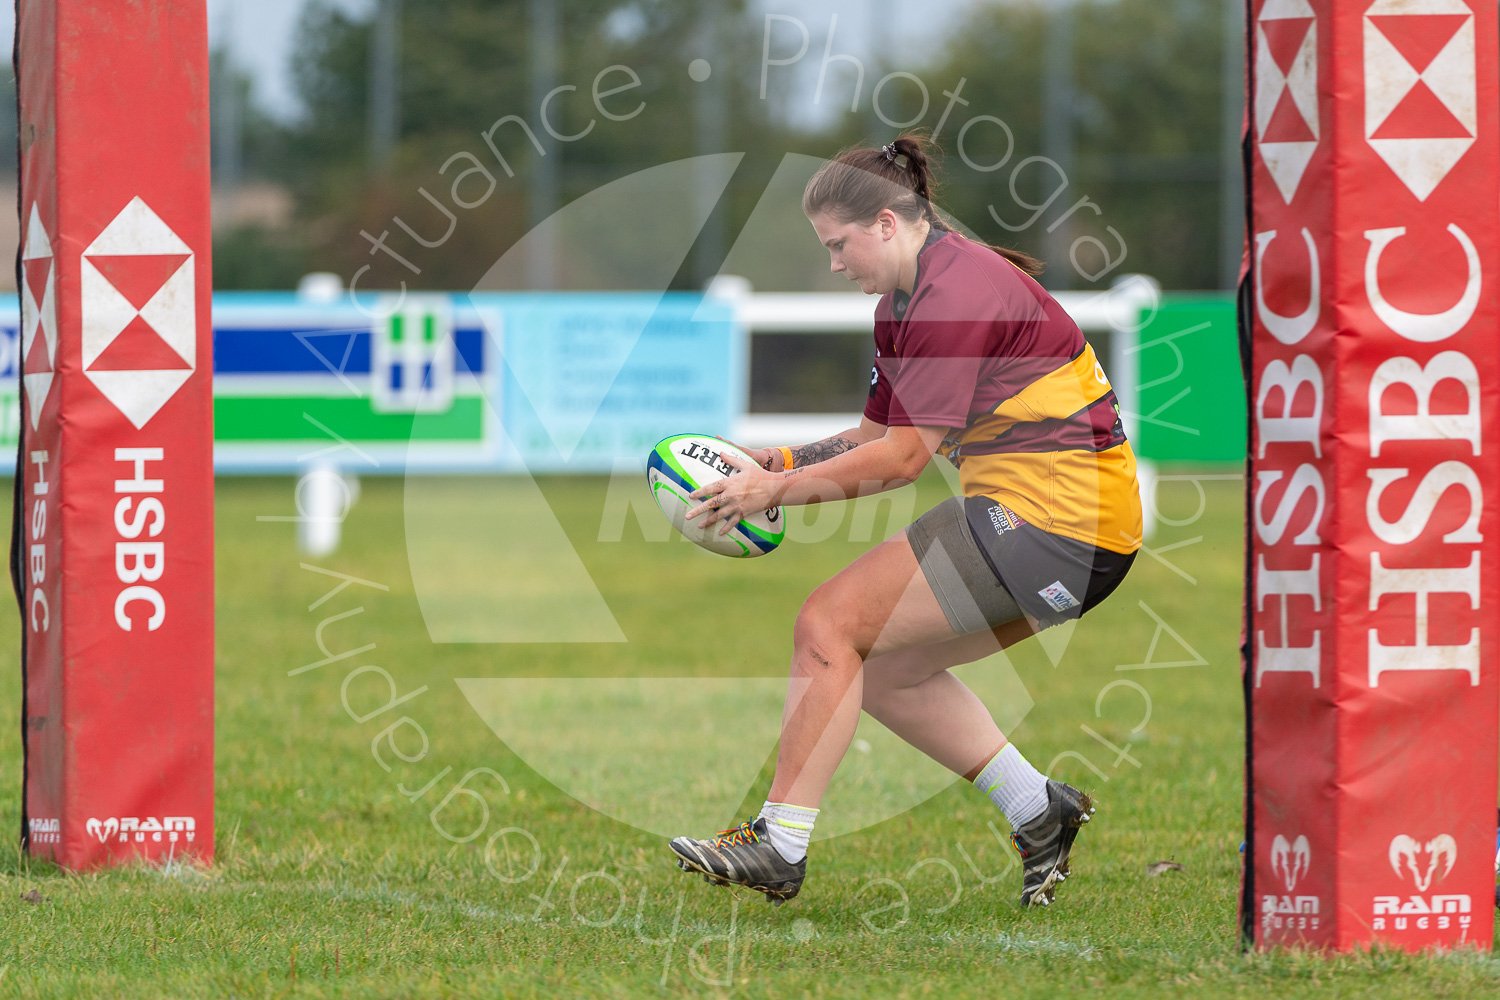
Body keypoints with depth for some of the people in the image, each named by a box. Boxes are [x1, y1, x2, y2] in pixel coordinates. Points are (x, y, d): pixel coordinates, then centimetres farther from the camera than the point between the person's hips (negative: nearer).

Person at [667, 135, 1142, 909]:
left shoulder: (958, 295, -17)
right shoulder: (904, 304, 15)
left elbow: (903, 459, -18)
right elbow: (877, 437, 17)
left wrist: (778, 490, -13)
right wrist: (777, 460, 3)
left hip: (1049, 519, -10)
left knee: (830, 626, -10)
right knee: (882, 665, 14)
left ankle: (779, 844, -10)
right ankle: (1040, 811, 15)